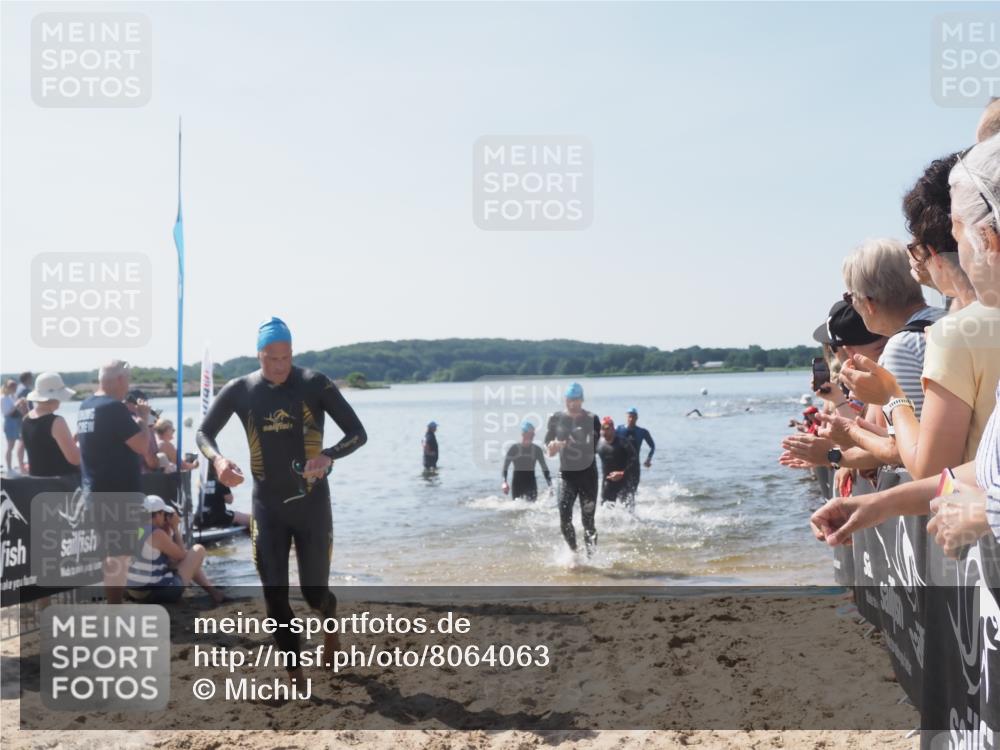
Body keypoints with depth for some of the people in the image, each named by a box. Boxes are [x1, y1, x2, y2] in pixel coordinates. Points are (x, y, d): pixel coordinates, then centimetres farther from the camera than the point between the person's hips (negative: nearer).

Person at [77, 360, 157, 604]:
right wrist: (144, 418, -5)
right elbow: (142, 446, -20)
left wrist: (133, 418, 12)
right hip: (118, 492, -9)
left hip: (93, 490, 9)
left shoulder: (86, 407, 10)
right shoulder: (114, 407, -18)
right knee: (118, 552, -3)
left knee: (101, 550, 18)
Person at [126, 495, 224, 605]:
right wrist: (176, 528, 2)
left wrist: (168, 529, 9)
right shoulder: (157, 534, -17)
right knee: (199, 550, 5)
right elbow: (182, 555, -2)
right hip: (159, 593, -8)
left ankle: (211, 589, 30)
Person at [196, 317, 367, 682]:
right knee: (275, 596, -1)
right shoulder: (240, 390, -3)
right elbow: (203, 433, 6)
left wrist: (328, 456, -30)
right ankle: (294, 672, 13)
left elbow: (358, 433, -9)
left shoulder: (315, 384, -10)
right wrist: (218, 460, -18)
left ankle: (329, 617, 41)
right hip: (267, 507, 2)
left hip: (312, 504, -2)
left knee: (314, 591, 5)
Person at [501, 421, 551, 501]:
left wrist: (550, 485, 2)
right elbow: (505, 466, -5)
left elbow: (544, 467, 8)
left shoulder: (537, 449, 2)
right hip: (517, 482, -2)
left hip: (531, 482, 2)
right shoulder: (514, 448, -6)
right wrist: (504, 481, -19)